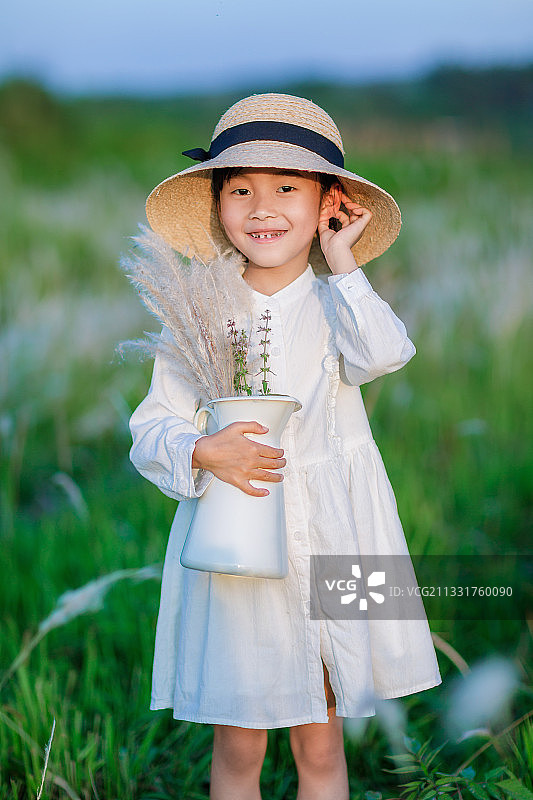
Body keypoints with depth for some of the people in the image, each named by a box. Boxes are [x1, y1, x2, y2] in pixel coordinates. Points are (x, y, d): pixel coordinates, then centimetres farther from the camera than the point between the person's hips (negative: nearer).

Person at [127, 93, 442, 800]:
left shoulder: (337, 303, 0)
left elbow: (384, 352, -22)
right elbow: (151, 431, -1)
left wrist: (342, 263, -15)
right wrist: (202, 453, -21)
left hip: (328, 536, 1)